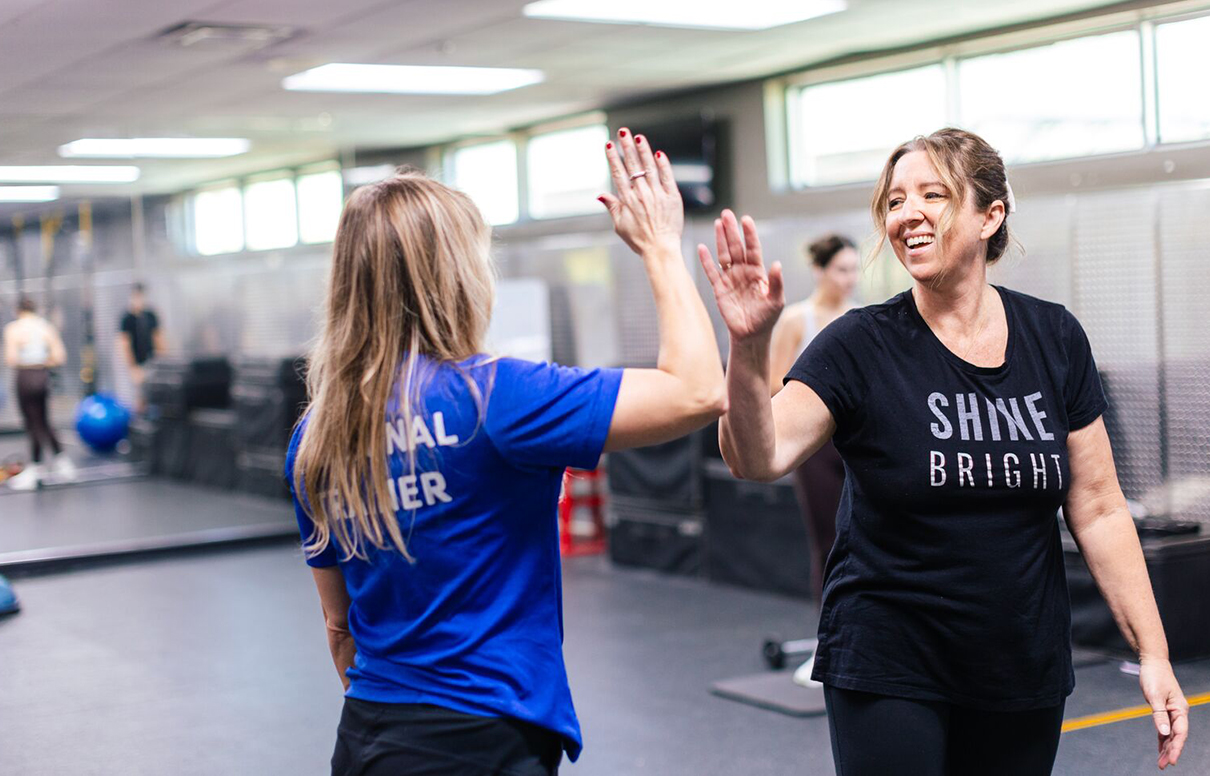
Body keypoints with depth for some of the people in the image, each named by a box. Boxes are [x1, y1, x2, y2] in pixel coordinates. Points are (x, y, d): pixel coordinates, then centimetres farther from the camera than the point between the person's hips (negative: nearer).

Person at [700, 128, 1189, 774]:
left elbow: (1098, 510, 3)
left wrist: (1153, 654, 0)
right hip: (888, 671, -3)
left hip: (1025, 671, 3)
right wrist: (749, 346, -39)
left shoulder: (1055, 339, 0)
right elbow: (759, 458, -23)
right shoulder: (862, 346, -8)